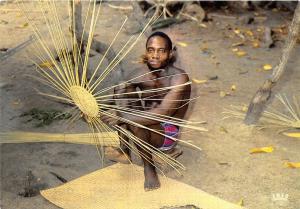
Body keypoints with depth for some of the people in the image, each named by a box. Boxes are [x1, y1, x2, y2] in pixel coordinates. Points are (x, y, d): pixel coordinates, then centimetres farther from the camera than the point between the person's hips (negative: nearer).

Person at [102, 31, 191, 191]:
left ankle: (148, 166, -9)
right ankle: (124, 149, -2)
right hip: (147, 124, 6)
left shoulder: (179, 78, -24)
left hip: (166, 134, -6)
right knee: (122, 89, -11)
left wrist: (122, 118, -36)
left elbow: (162, 113, -34)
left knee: (135, 122, -35)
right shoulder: (141, 73, -6)